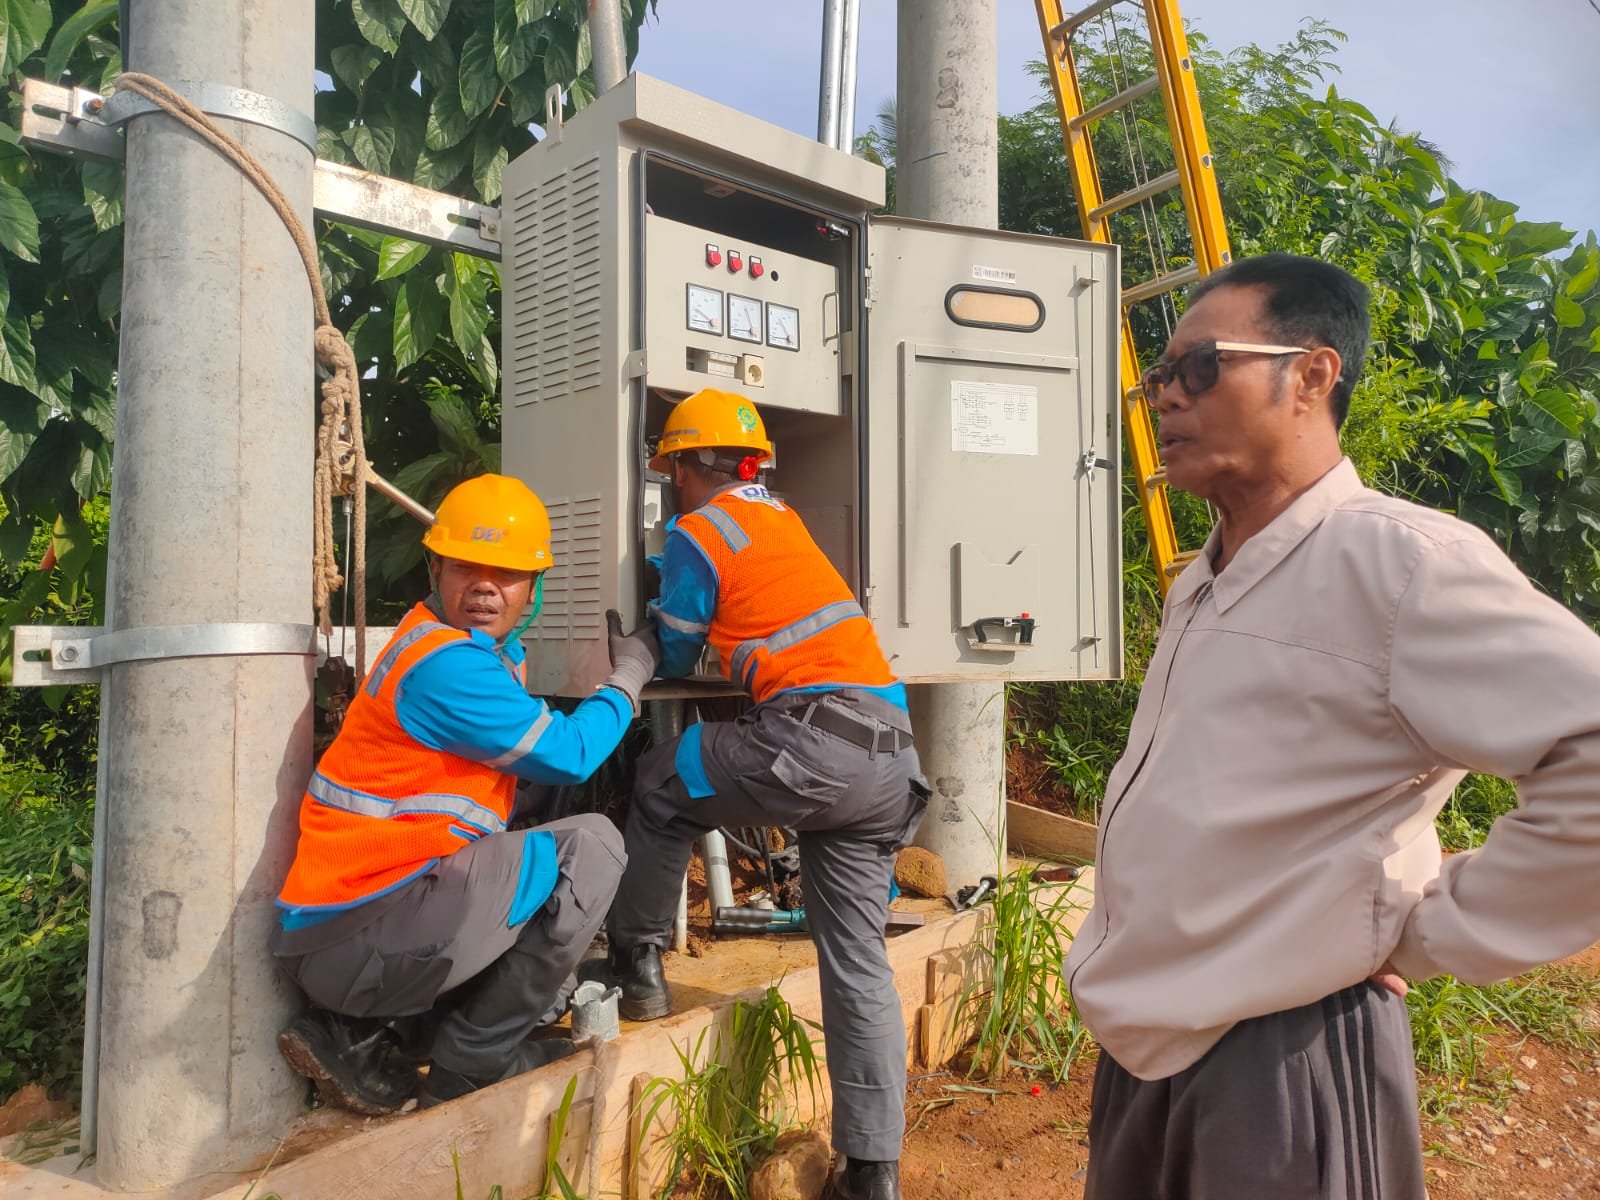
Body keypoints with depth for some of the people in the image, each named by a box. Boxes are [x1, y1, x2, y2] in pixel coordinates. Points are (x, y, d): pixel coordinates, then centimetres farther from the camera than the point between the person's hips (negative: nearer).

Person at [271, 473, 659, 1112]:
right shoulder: (447, 665, -19)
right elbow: (568, 755, -13)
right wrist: (630, 675, 3)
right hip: (354, 937, -10)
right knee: (591, 844, -13)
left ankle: (367, 1039, 13)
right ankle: (470, 1062, -2)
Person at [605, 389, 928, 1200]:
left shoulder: (696, 532, 3)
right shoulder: (783, 518, 23)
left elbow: (675, 660, 13)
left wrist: (660, 607, 33)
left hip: (814, 743, -7)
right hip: (892, 752, 7)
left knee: (660, 784, 17)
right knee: (857, 960, 11)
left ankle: (636, 965, 25)